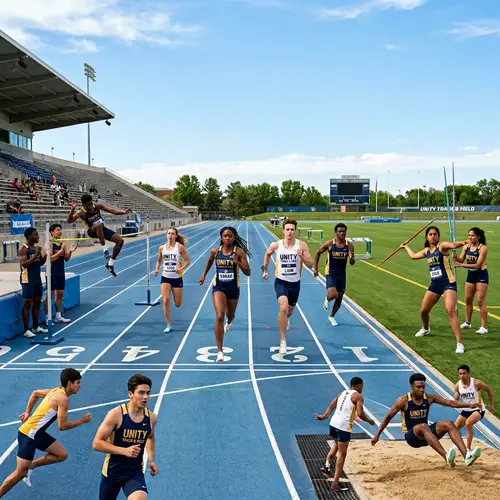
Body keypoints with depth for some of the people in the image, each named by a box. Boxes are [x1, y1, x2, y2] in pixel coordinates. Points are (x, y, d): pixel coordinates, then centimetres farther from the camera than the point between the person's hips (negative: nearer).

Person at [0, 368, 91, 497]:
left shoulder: (56, 391, 6)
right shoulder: (63, 399, -21)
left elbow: (35, 393, 22)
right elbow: (62, 426, -20)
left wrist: (28, 412, 25)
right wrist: (82, 421, -9)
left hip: (38, 433, 9)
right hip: (29, 435, -9)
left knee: (62, 455, 9)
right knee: (20, 473, -2)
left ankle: (30, 466, 18)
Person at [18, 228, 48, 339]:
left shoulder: (37, 247, 11)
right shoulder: (23, 249, -12)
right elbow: (24, 264, -22)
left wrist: (46, 253, 0)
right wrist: (36, 254, -26)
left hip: (37, 278, 8)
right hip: (28, 279, -8)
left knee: (37, 302, 13)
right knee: (27, 303, -6)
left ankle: (36, 327, 23)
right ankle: (26, 330, -2)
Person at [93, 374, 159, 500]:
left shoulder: (151, 418, -6)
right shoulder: (116, 414, -20)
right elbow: (97, 443, -19)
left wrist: (151, 460, 8)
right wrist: (124, 451, -29)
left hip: (135, 472, 1)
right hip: (113, 471, -1)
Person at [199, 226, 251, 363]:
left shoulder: (239, 252, -10)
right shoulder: (215, 251, -4)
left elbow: (247, 272, -12)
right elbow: (210, 261, 20)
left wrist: (238, 262, -26)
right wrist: (204, 275, 25)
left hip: (233, 288, 1)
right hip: (218, 287, -1)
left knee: (230, 315, 24)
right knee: (219, 316, -19)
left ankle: (229, 322, 67)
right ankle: (220, 351, -16)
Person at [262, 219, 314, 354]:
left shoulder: (302, 245, -11)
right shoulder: (276, 245, -9)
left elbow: (311, 265, -11)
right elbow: (267, 254, 14)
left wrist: (302, 256, -29)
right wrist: (265, 269, 12)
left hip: (295, 283, 2)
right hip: (281, 282, -2)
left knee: (290, 311, 22)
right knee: (283, 308, -26)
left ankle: (285, 319, 62)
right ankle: (283, 341, -16)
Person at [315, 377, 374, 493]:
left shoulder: (343, 393, 19)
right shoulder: (358, 397, -2)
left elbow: (331, 406, 13)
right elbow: (360, 414, -10)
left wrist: (324, 416, 8)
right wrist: (369, 421, 6)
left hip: (333, 423, 7)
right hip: (343, 427, -7)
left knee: (337, 443, 34)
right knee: (342, 454, 0)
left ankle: (327, 465, 20)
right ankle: (335, 484, 0)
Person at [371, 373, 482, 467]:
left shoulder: (429, 398, 1)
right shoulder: (403, 401, -10)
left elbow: (449, 402, -2)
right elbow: (388, 417, -5)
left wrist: (468, 405, -14)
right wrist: (377, 435, -8)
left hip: (425, 435, 5)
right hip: (411, 436, -5)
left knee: (448, 424, -19)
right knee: (423, 427, -38)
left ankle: (466, 455, -34)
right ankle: (446, 457, -54)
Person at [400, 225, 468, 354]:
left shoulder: (442, 246, -10)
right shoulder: (426, 251, 11)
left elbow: (453, 245, -34)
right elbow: (413, 256, 32)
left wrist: (463, 242, -55)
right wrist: (406, 247, 47)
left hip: (448, 283, -7)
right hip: (435, 284, 7)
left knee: (451, 311, -23)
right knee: (423, 310, 18)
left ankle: (459, 343, -21)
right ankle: (425, 329, 51)